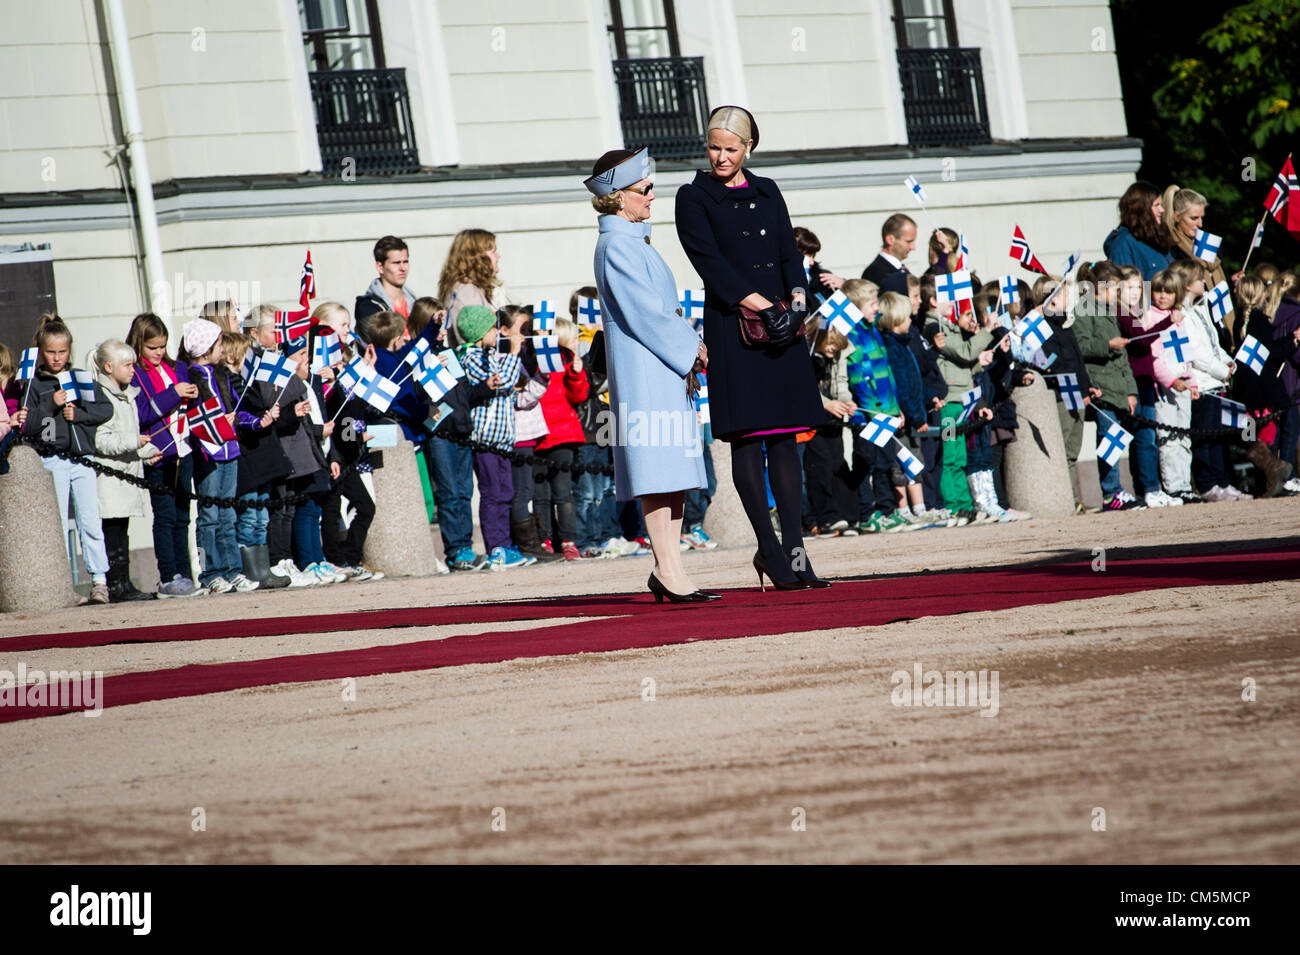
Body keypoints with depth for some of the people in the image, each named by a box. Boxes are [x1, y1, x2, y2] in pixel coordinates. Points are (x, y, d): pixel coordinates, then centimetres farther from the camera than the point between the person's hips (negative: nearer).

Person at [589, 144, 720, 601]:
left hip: (663, 371, 10)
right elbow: (643, 313, -17)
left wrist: (691, 346, 8)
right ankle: (668, 570, -10)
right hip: (643, 373, -10)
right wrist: (690, 349, -10)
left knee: (674, 470, 7)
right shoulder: (617, 246, -12)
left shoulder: (634, 242, 19)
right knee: (657, 468, -10)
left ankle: (668, 570, 9)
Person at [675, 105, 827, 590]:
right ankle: (770, 549, -1)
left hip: (782, 323, 4)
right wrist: (765, 308, -16)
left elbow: (790, 254, 11)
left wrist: (796, 303, -8)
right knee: (747, 436, -6)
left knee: (785, 436, 1)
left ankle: (794, 548, 1)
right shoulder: (694, 198, 1)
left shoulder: (767, 193, 16)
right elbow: (712, 264, -9)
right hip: (732, 326, -4)